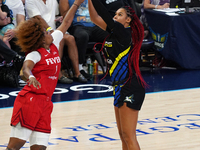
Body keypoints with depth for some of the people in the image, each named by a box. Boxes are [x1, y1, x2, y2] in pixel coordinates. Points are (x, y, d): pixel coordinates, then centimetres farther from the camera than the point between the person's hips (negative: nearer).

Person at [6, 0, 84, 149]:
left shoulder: (53, 45, 12)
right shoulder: (35, 54, -9)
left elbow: (66, 23, 21)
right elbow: (26, 68, -29)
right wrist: (30, 77, -51)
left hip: (45, 102, 8)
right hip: (30, 100, -8)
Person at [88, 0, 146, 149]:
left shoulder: (125, 34, -13)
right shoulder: (115, 32, 10)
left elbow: (105, 17, -22)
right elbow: (95, 18, 10)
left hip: (130, 89, -10)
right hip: (120, 87, 10)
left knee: (128, 136, -9)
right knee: (123, 136, 12)